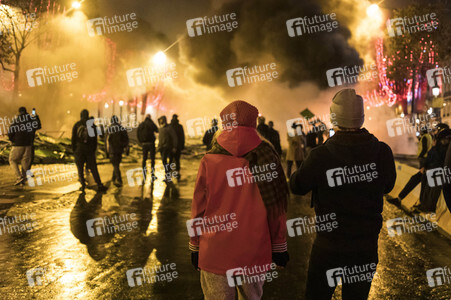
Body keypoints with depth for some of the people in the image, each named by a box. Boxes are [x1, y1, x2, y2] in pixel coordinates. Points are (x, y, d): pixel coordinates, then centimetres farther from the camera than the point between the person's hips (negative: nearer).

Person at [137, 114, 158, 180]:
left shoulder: (141, 125, 6)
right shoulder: (151, 124, -7)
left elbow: (138, 134, 8)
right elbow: (157, 131, 5)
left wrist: (140, 142, 13)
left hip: (144, 144, 4)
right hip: (151, 143, -4)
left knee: (144, 158, 11)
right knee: (152, 158, -1)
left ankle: (144, 171, 12)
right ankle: (152, 173, -4)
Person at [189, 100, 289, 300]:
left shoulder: (209, 161, -8)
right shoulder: (266, 157, -7)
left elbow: (199, 208, -2)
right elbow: (276, 206, -3)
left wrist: (195, 246, 12)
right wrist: (279, 246, 10)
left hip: (216, 253, -1)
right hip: (255, 253, 1)